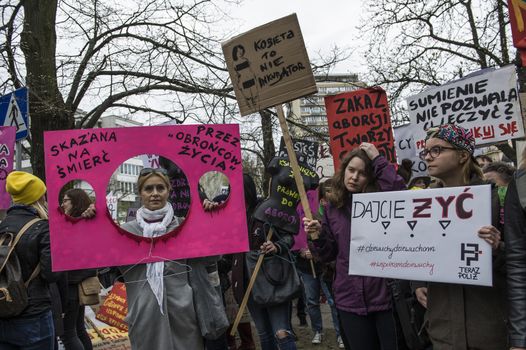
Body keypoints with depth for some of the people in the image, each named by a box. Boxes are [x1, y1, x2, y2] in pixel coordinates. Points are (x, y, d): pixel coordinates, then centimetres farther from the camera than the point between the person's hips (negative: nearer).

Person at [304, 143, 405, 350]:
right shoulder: (333, 207, 6)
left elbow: (401, 193, -28)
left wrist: (378, 160, -19)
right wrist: (317, 237, -9)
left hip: (385, 294, -3)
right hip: (350, 299, 3)